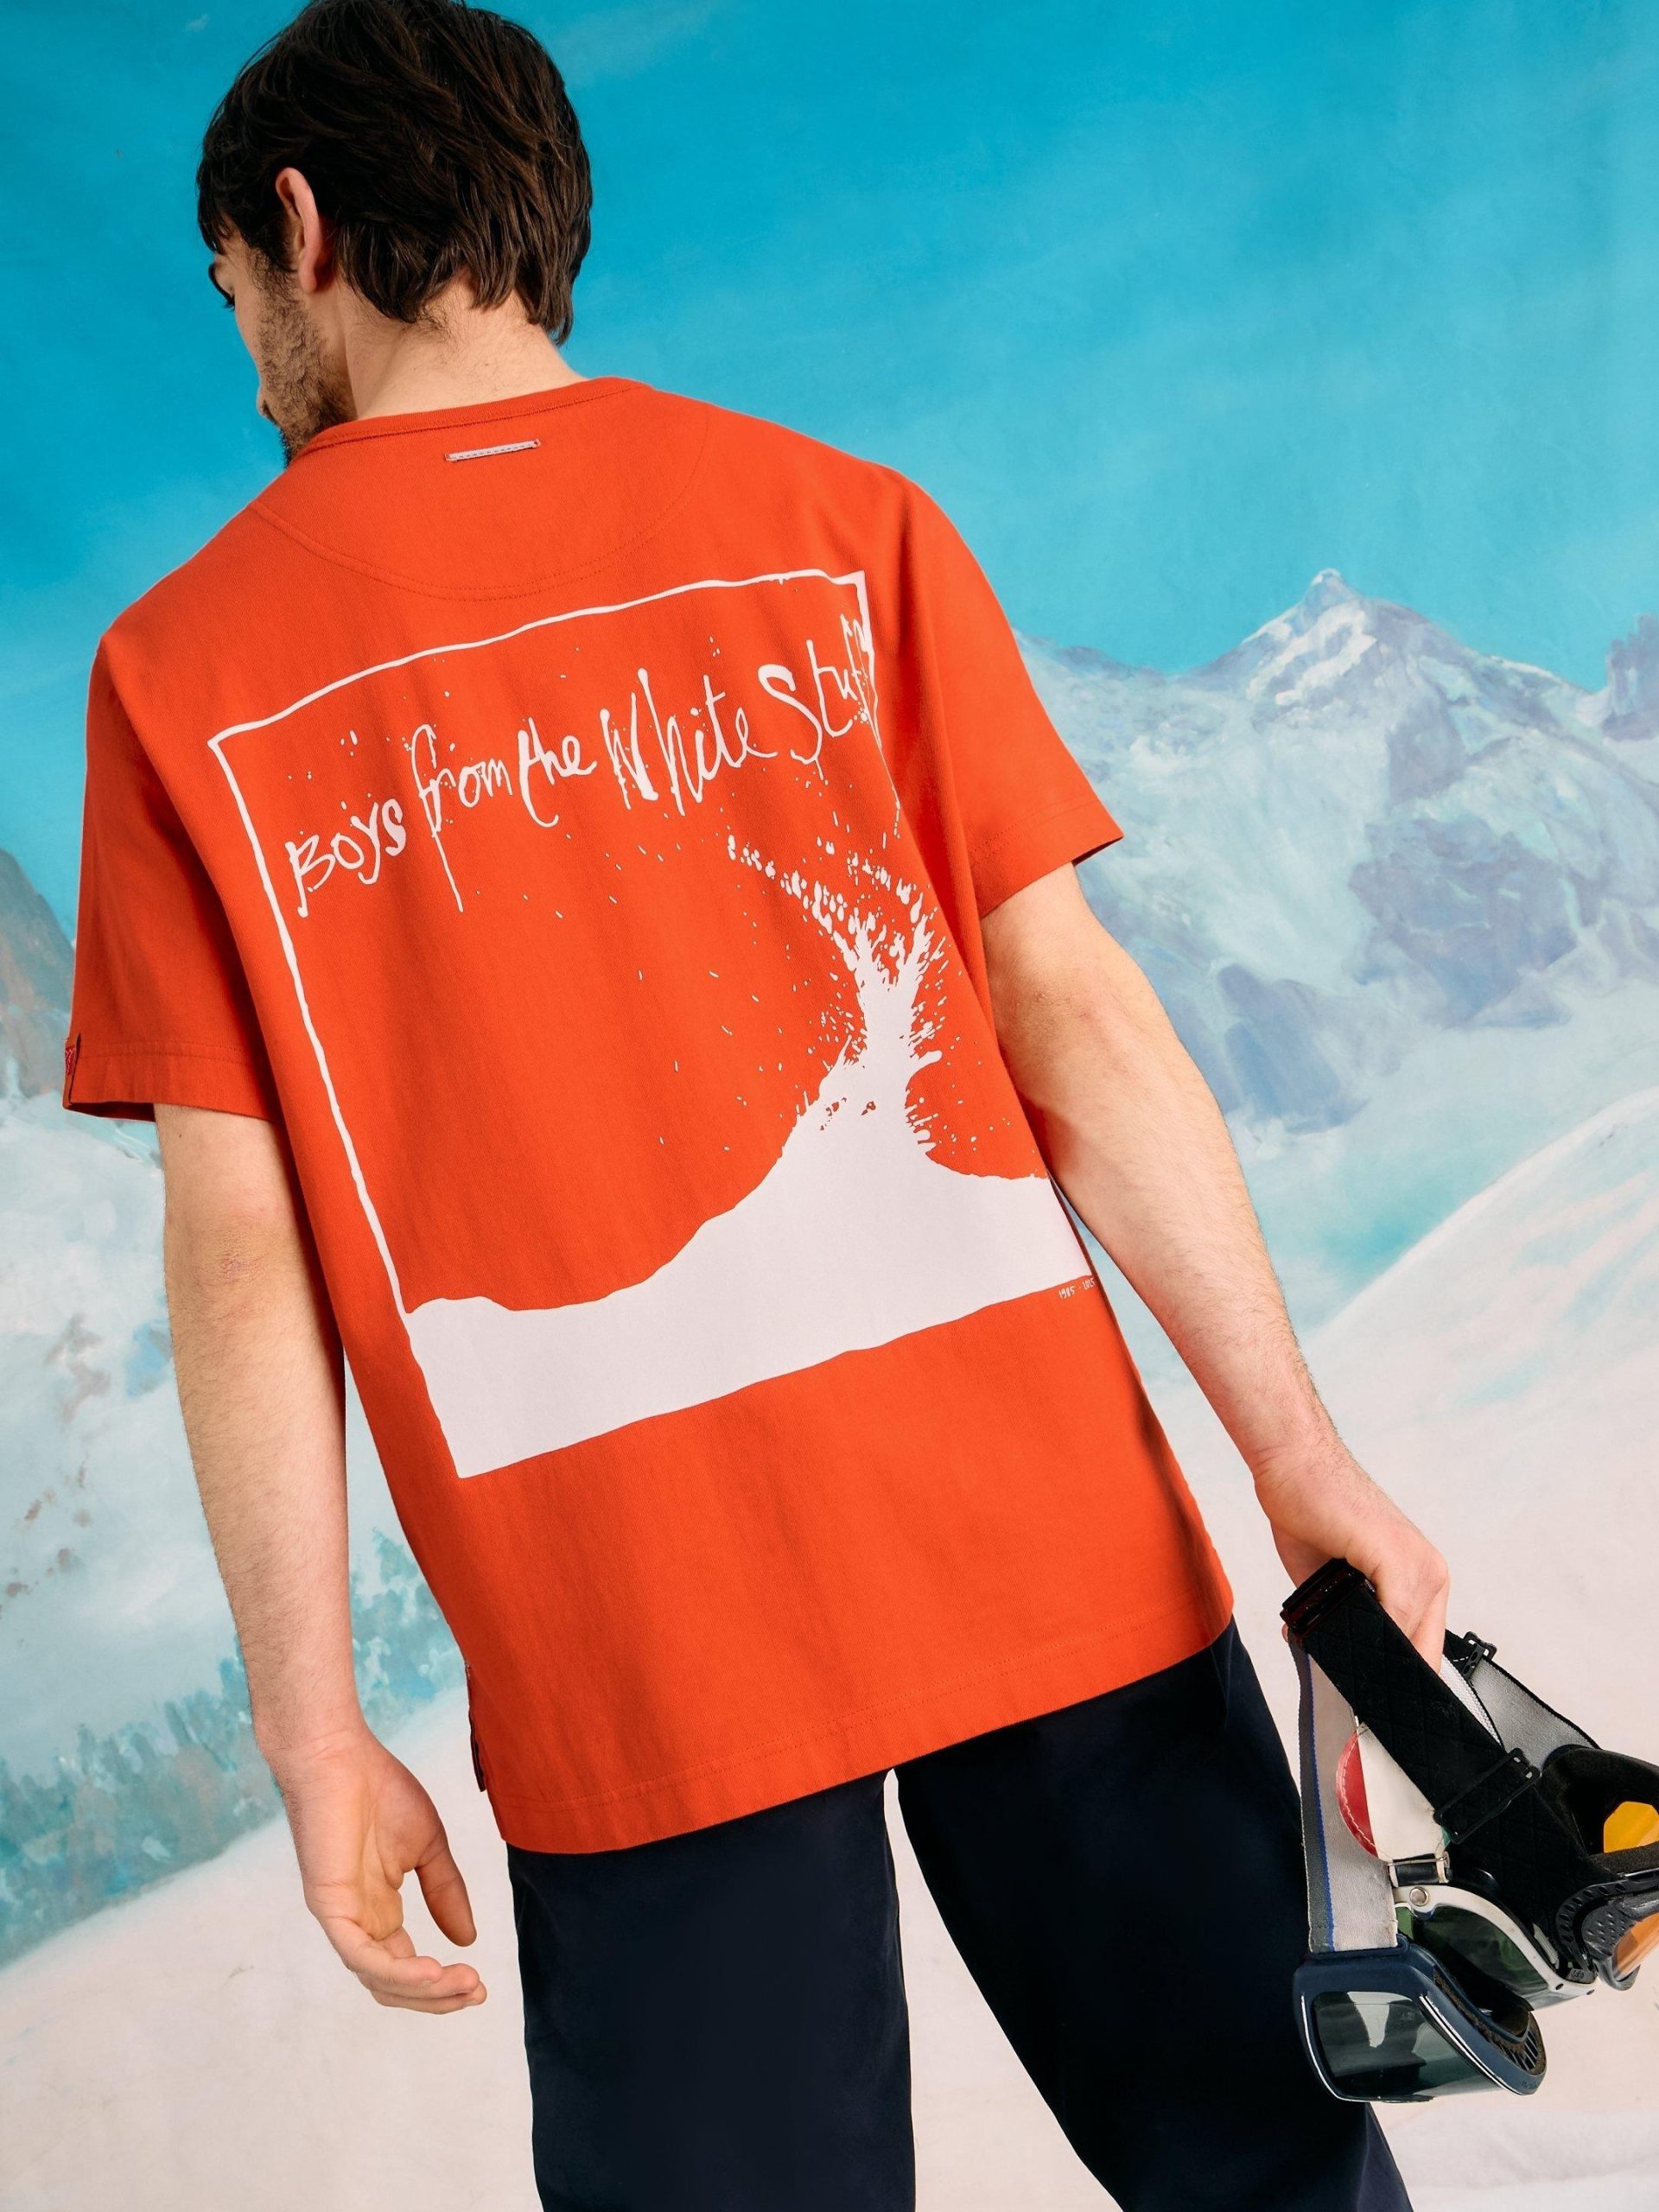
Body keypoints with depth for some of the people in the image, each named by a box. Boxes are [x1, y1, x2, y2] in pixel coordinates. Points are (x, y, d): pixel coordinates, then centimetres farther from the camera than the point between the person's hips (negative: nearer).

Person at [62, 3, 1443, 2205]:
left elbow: (239, 1240, -2)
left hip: (625, 1643, 0)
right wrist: (1303, 1453, 1)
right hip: (1031, 1523, 1)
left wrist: (316, 1727, 3)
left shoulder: (184, 668, 2)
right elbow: (1067, 998, -2)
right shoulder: (841, 519, 5)